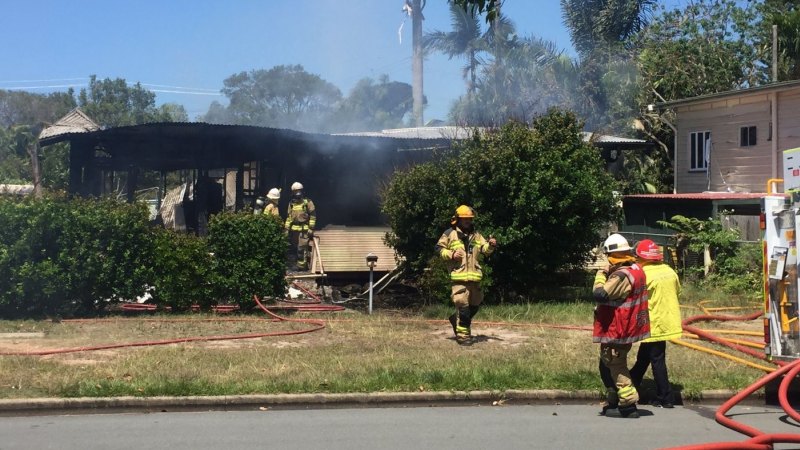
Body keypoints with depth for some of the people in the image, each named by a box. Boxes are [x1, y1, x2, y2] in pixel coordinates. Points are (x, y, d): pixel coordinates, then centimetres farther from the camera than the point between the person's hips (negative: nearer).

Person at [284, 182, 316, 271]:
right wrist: (286, 229, 11)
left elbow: (313, 216, -3)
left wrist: (311, 228, -9)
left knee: (302, 248, -11)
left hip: (304, 229, -6)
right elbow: (288, 217, 18)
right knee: (292, 248, 6)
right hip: (293, 229, 6)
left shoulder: (308, 202, -1)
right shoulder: (291, 204, 16)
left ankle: (302, 265, -6)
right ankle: (293, 265, 16)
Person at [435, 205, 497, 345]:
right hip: (458, 276, -6)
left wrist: (491, 245, -8)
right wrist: (451, 254, -12)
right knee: (462, 305, -10)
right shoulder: (450, 234, 0)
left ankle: (456, 319, 36)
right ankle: (463, 335, -3)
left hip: (474, 276, 6)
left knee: (475, 304, 15)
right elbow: (439, 248, 3)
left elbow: (485, 249, 13)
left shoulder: (475, 234, 15)